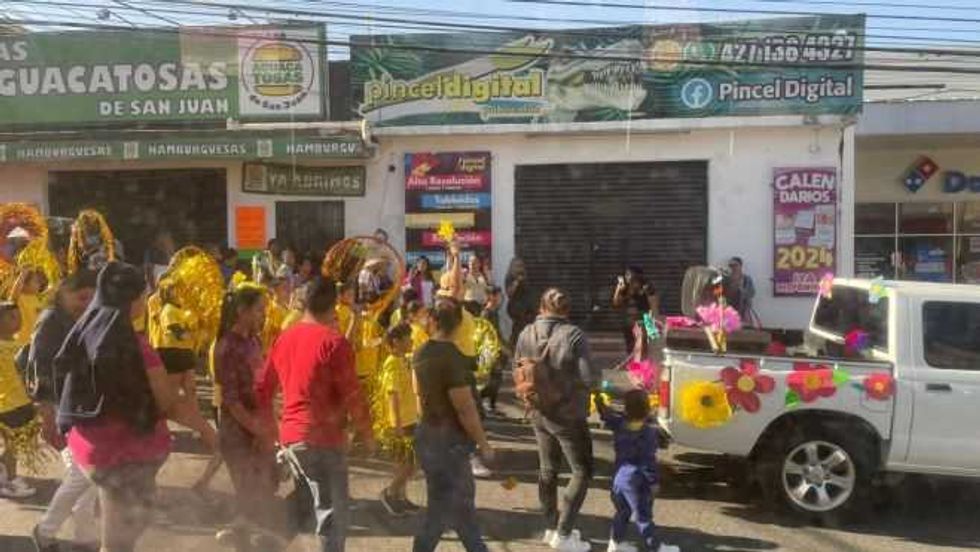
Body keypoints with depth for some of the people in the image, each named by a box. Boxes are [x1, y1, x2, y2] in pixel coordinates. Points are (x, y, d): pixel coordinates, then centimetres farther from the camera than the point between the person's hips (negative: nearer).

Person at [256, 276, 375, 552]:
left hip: (290, 434, 7)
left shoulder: (284, 337, 8)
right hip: (323, 436, -7)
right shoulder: (334, 341, -13)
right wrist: (366, 433, -1)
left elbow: (262, 388, 13)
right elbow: (351, 395, -13)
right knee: (333, 512, 3)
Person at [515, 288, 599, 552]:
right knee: (582, 471, 9)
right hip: (568, 415, -6)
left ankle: (551, 527, 31)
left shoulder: (526, 334, -4)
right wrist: (598, 376, 1)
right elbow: (589, 378, -21)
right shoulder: (573, 335, -20)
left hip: (539, 413, 6)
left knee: (547, 469, 20)